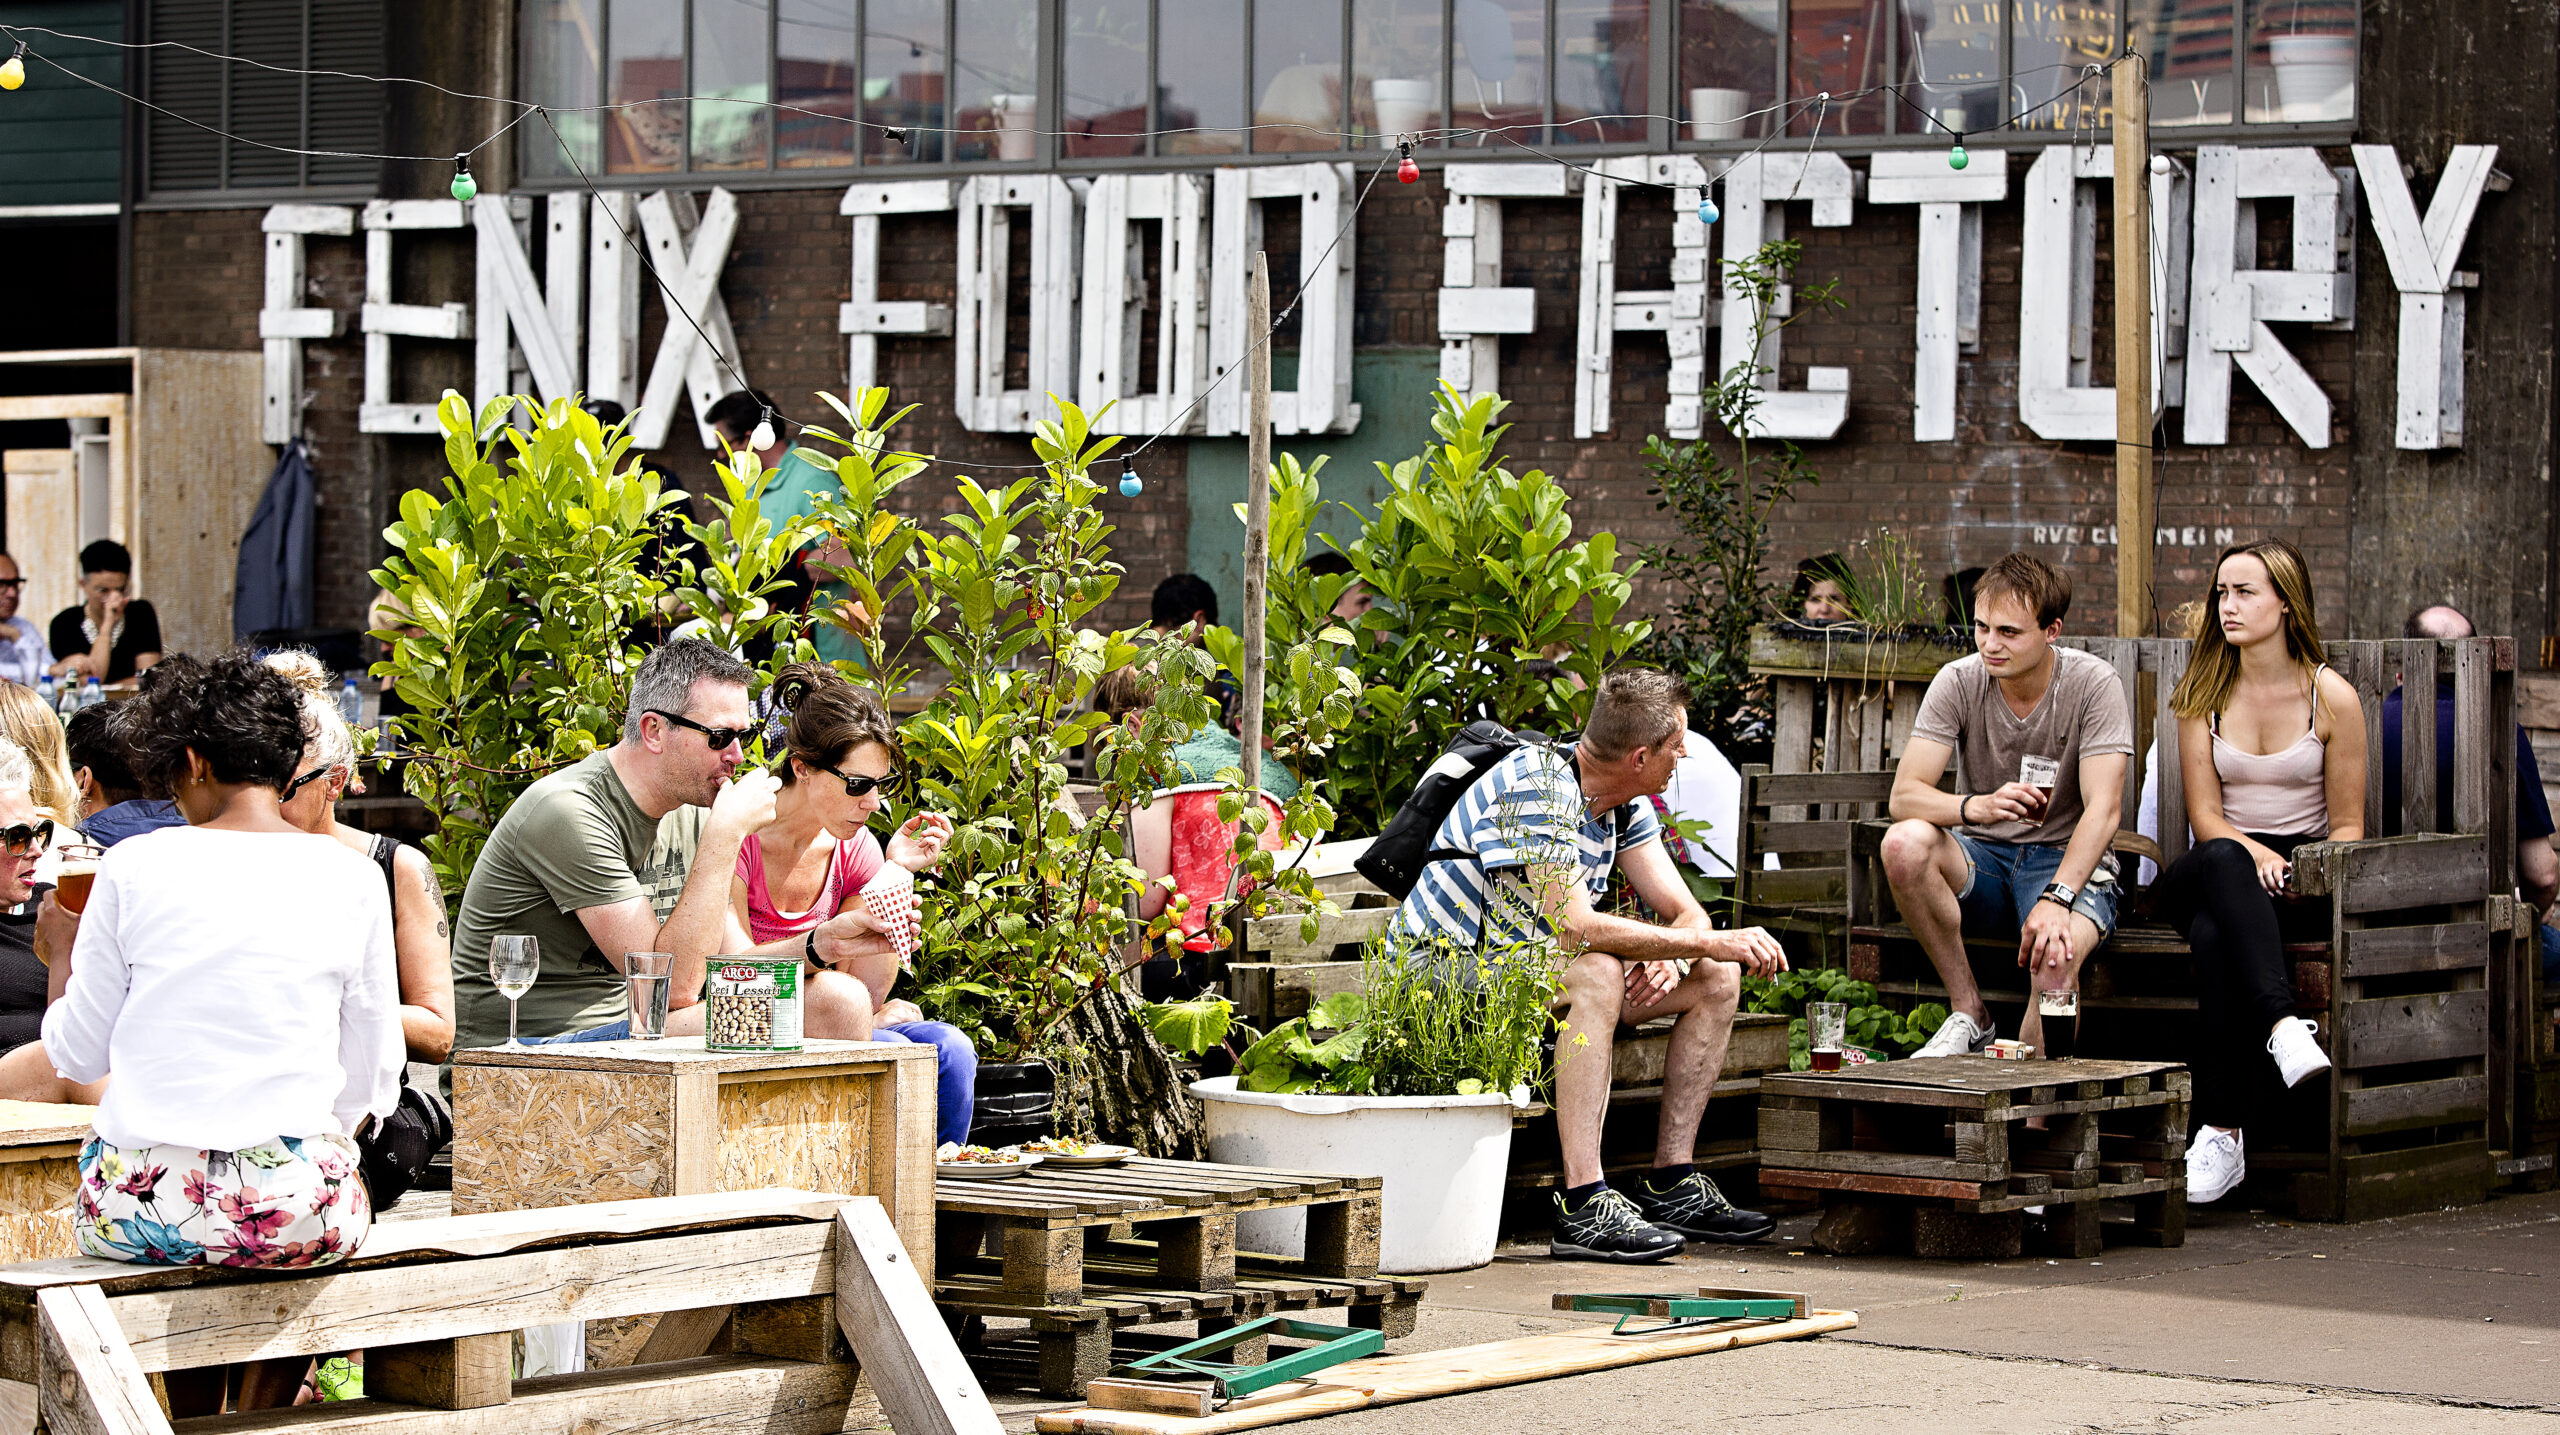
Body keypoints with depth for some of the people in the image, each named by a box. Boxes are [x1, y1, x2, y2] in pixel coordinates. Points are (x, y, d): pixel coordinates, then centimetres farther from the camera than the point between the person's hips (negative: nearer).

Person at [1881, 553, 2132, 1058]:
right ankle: (1970, 1015, -16)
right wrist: (1976, 807, -36)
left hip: (2067, 863, -3)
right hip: (1981, 858, 3)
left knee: (2055, 953, -37)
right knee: (1905, 842, -31)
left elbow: (2103, 808, -19)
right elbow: (1904, 795, -14)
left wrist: (2056, 899, -34)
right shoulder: (1958, 683, -6)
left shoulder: (2093, 684, -11)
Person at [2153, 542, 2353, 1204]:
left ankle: (2220, 1133, -42)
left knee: (2217, 934, -37)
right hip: (2216, 870, 2)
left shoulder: (2331, 697, 3)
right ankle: (2282, 1026, -57)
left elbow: (2347, 825, 5)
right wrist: (2255, 855, -18)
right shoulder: (2204, 695, 9)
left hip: (2303, 874, -2)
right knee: (2222, 860, -39)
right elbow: (2204, 815, 2)